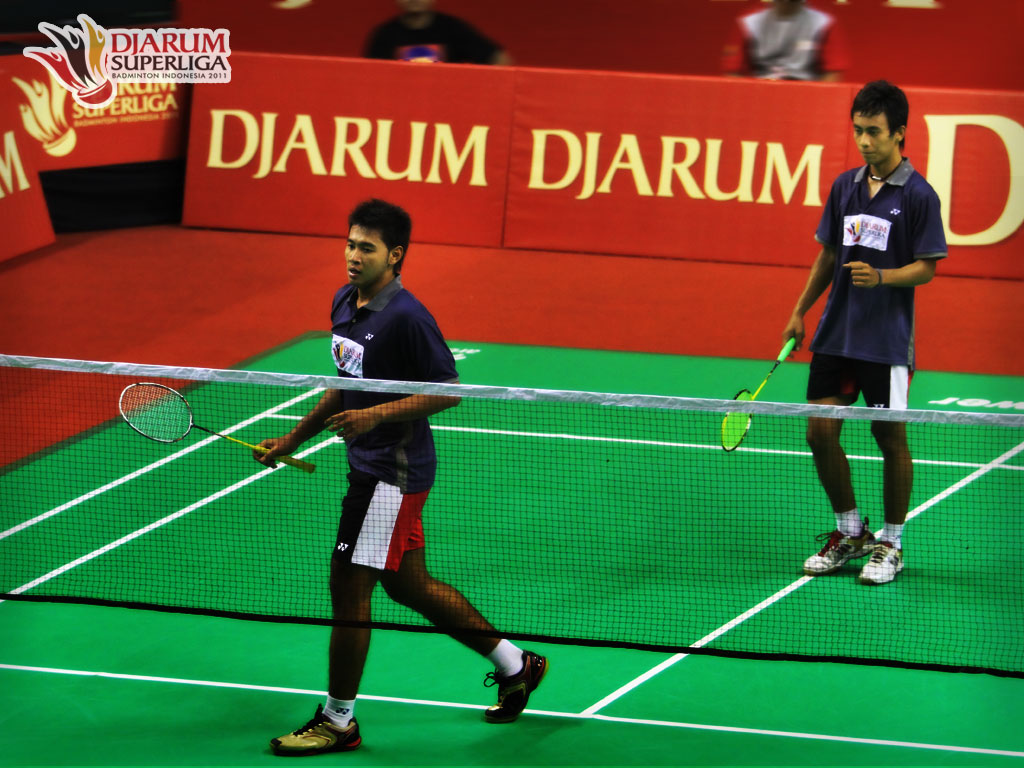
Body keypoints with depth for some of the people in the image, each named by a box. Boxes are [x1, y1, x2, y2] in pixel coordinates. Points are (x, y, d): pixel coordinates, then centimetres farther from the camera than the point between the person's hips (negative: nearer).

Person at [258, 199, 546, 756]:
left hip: (394, 471, -9)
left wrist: (377, 415, -25)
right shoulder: (344, 304, 8)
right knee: (408, 583, 17)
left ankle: (337, 720, 7)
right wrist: (291, 441, 20)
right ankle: (514, 665, 31)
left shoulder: (406, 318, -19)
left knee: (349, 585, -5)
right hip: (370, 465, 9)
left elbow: (449, 391, -17)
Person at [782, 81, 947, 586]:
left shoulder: (918, 195, -7)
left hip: (887, 340, -5)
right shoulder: (845, 186, 9)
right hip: (836, 334, 5)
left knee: (890, 437, 1)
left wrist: (881, 276, -25)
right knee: (820, 432, 3)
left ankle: (890, 545, 14)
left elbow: (926, 268, -8)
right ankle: (849, 533, 20)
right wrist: (801, 311, 15)